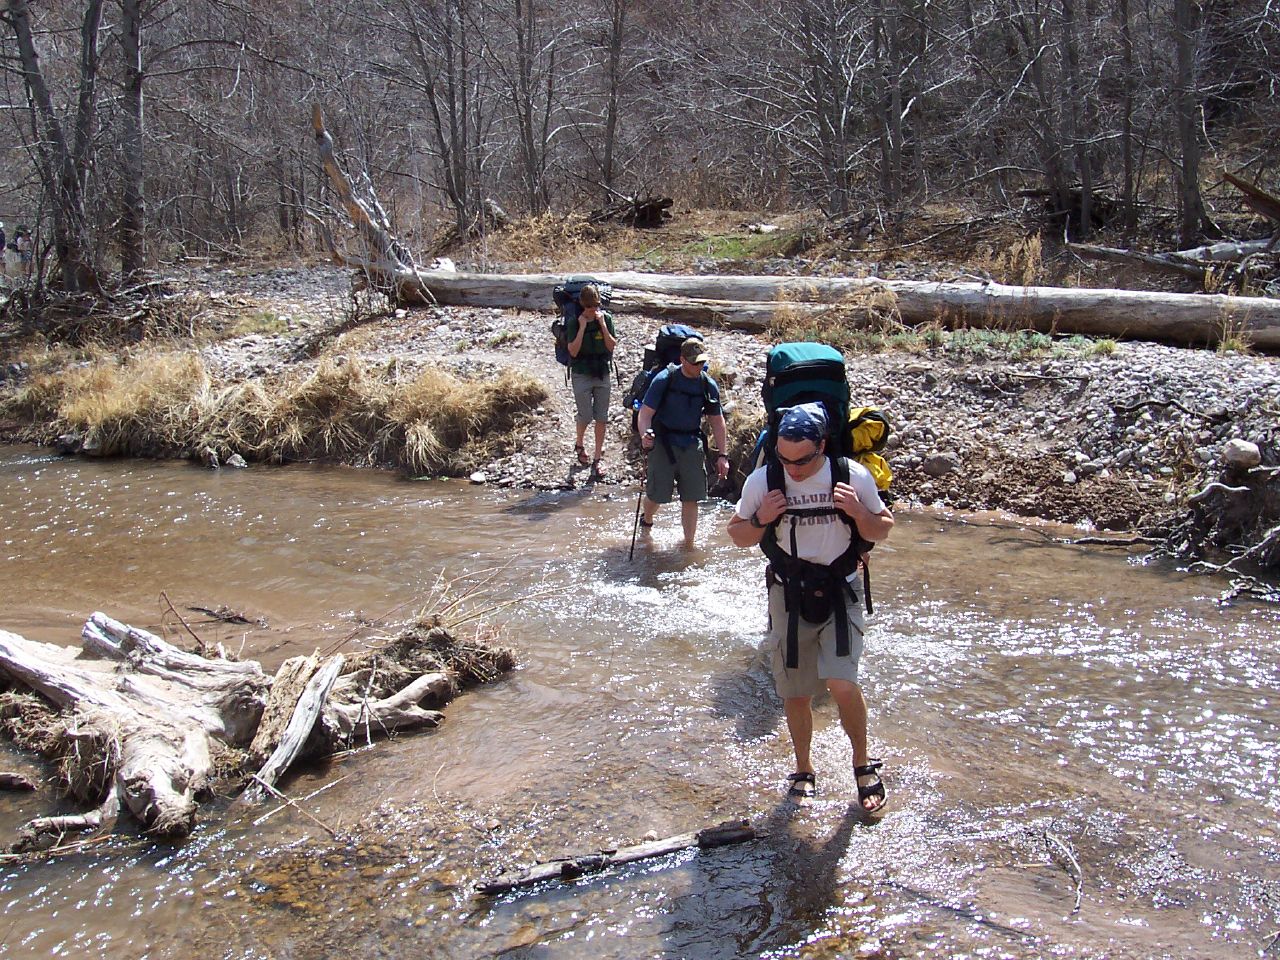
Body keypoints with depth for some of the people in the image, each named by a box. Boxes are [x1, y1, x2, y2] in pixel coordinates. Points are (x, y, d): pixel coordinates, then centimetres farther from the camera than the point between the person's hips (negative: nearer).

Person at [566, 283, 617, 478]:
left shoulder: (606, 318, -3)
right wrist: (582, 327, -20)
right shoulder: (574, 322, -9)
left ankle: (598, 458, 11)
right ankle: (579, 445, 27)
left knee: (601, 417, 3)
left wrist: (603, 324, -15)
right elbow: (573, 351, -15)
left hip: (602, 373, 2)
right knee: (585, 415, -3)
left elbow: (612, 346, -5)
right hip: (581, 374, -2)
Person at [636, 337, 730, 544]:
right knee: (656, 494, 2)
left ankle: (688, 543, 14)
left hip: (692, 444, 3)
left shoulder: (708, 385, 1)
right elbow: (645, 413, -13)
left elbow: (717, 421, 8)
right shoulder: (664, 380, -10)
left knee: (691, 498, 2)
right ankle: (646, 521, 36)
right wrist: (645, 435, -33)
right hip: (663, 443, -3)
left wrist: (721, 455, 3)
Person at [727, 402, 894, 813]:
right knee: (796, 693, 10)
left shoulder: (853, 476, -10)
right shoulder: (762, 481, -9)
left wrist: (858, 512, -19)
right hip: (789, 596, 2)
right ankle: (803, 769, 33)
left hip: (840, 593, -1)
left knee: (841, 682, -16)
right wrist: (760, 519, -19)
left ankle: (863, 764, 9)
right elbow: (737, 534, 3)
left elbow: (882, 530, 2)